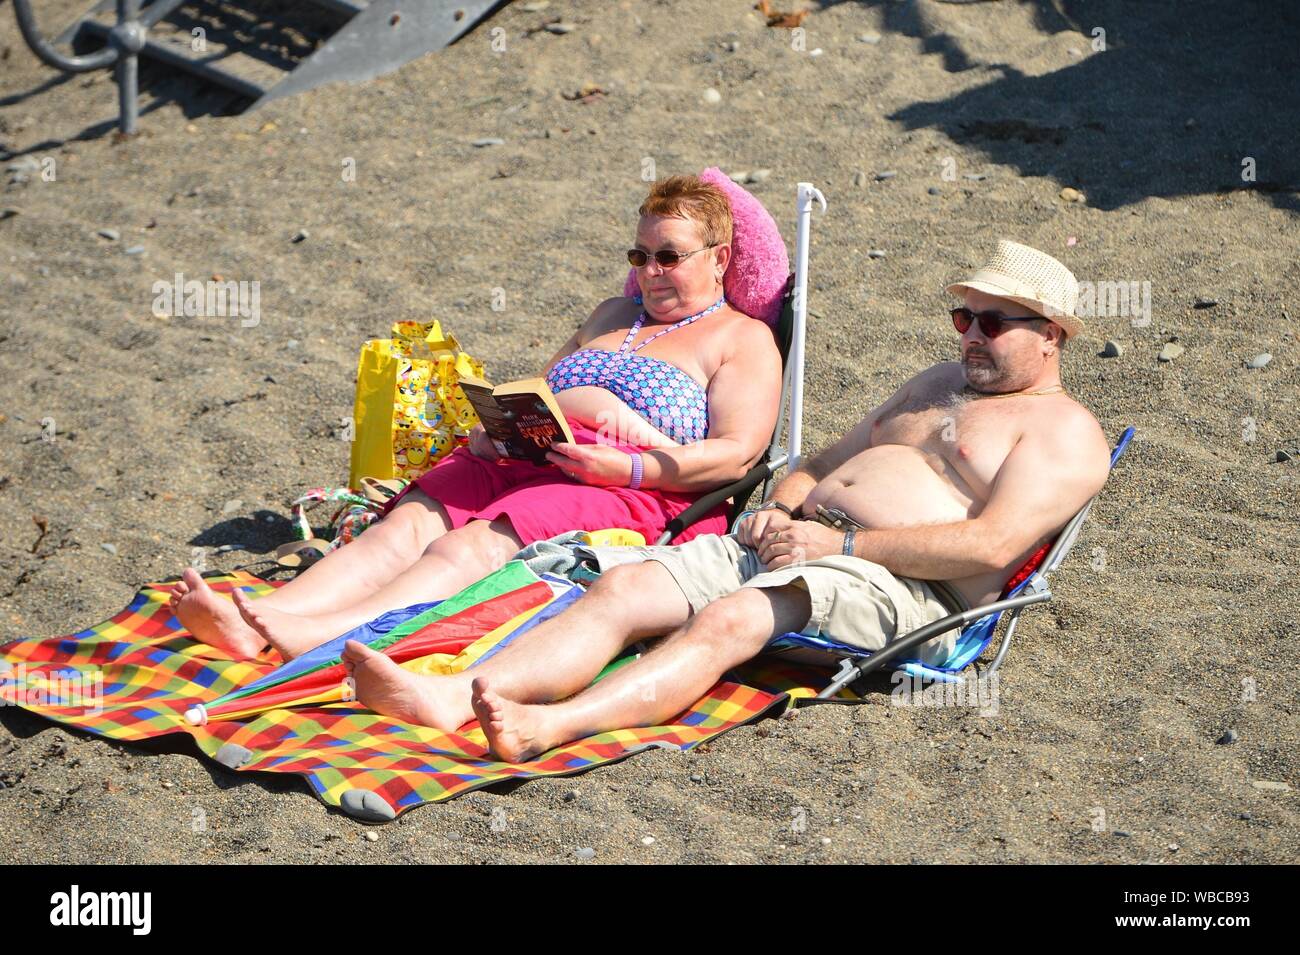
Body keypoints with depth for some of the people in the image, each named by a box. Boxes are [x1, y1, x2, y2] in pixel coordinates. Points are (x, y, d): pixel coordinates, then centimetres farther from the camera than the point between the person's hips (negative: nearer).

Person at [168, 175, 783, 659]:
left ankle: (315, 638, -56)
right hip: (517, 460, 7)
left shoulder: (742, 338, 12)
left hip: (625, 486, -6)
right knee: (403, 528, -22)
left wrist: (629, 467, -17)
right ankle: (252, 621, -42)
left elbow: (736, 454, -4)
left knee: (470, 547, -33)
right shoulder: (613, 315, 33)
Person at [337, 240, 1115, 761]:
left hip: (901, 584, -8)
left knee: (726, 621, -36)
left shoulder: (1064, 431, 3)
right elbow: (824, 462, 31)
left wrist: (840, 542, -17)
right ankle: (452, 697, -34)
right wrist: (781, 512, 6)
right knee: (621, 586, -16)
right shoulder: (943, 384, 31)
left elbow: (992, 546, -14)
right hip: (790, 544, 8)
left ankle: (548, 726, -56)